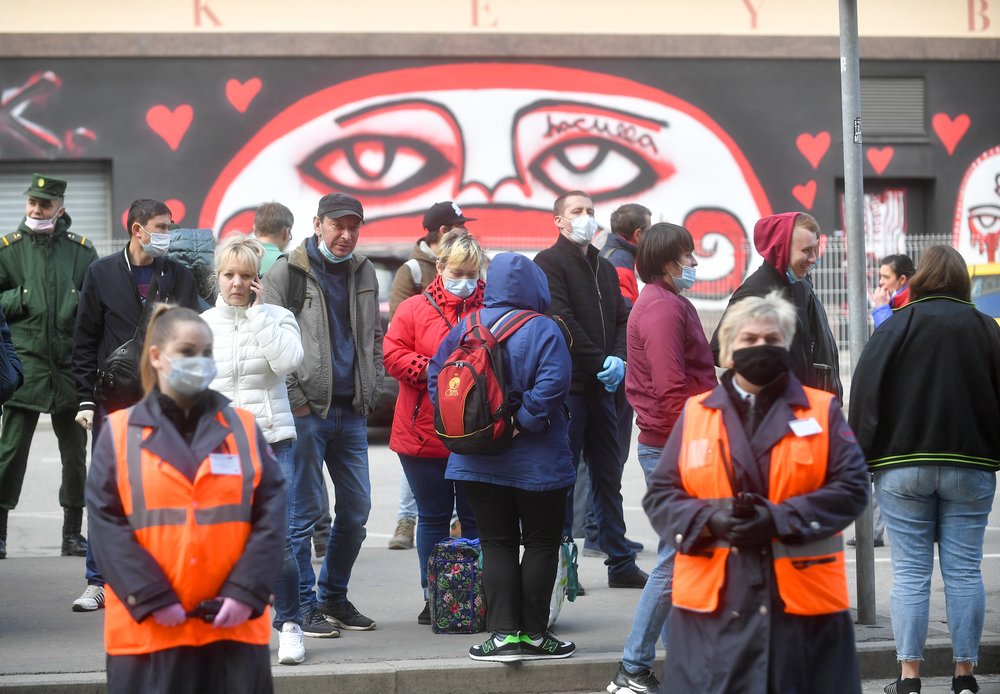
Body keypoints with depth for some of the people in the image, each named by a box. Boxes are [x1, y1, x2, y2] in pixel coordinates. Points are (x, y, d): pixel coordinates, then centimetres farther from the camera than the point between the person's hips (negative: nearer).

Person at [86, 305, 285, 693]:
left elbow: (271, 513, 2)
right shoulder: (120, 433, 3)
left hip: (233, 626, 2)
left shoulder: (243, 428, 9)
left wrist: (247, 592, -10)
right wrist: (151, 599, -13)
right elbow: (105, 521, -4)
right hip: (149, 630, -1)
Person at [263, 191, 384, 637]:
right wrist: (294, 397, -11)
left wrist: (371, 392, 9)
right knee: (304, 510, -3)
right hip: (305, 412, -6)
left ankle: (334, 597, 23)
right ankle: (303, 606, 5)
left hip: (351, 412, 6)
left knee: (356, 508, 9)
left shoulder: (363, 273, 13)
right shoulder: (286, 272, -5)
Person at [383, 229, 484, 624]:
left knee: (477, 518, 5)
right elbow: (394, 355, -5)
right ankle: (434, 599, 16)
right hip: (425, 435, 0)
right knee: (433, 518, 9)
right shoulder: (414, 309, 4)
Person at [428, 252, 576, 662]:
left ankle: (503, 633, 0)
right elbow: (552, 384, -24)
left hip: (478, 459, 4)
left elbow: (436, 375, 3)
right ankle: (533, 633, 8)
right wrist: (523, 423, -14)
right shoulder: (543, 330, -13)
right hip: (537, 460, -4)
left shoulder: (466, 326, 1)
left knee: (496, 543, 8)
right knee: (541, 543, 8)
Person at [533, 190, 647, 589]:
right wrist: (601, 362, -13)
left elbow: (621, 320, 16)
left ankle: (620, 563, 15)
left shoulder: (605, 268, 20)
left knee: (608, 477, 11)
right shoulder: (550, 262, -4)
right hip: (568, 386, -7)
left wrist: (619, 358, -3)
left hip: (601, 387, 7)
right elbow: (563, 322, -13)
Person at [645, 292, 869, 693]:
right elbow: (660, 494, 9)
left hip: (802, 599, -1)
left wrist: (780, 518, -15)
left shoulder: (821, 411, 8)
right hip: (713, 603, 1)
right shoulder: (696, 413, 12)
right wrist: (711, 520, -12)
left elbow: (851, 488, -1)